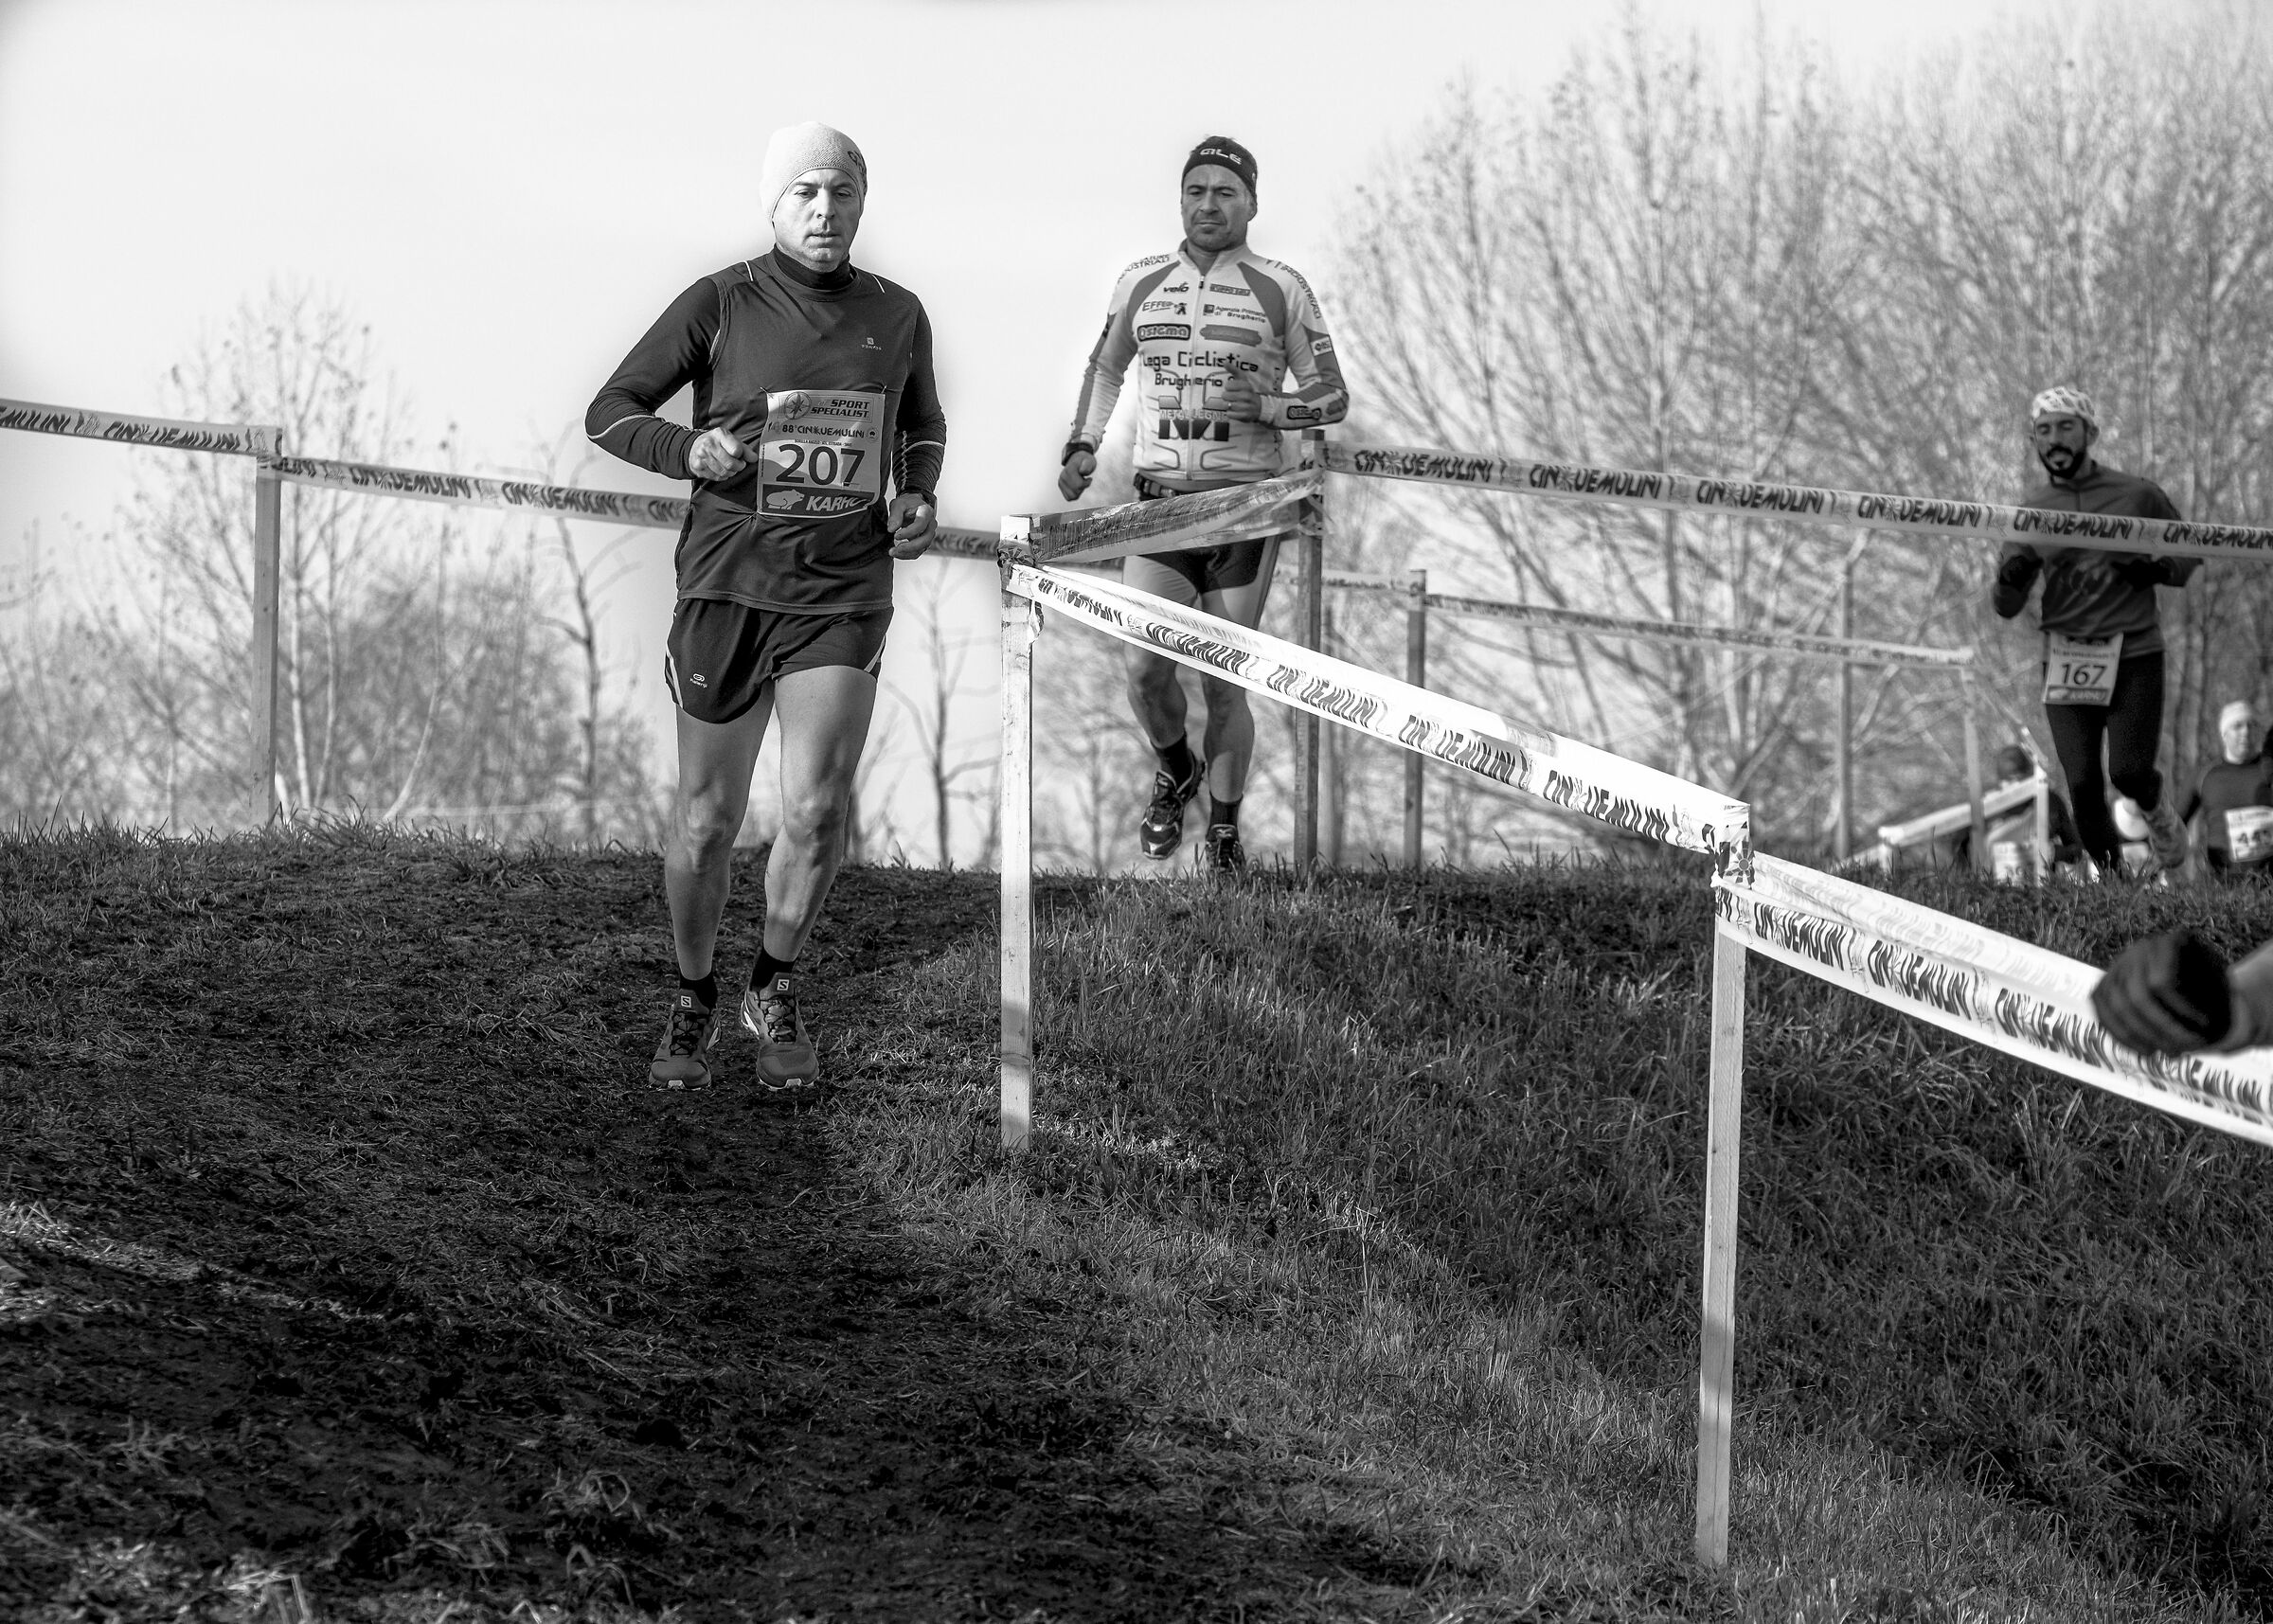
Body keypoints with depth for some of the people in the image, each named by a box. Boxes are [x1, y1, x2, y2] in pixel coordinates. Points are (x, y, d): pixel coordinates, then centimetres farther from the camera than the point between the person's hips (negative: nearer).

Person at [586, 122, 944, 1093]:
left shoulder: (896, 316, 7)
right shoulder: (721, 304, -4)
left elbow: (923, 429, 25)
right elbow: (610, 413, 1)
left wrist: (917, 501, 5)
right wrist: (690, 451, -18)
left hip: (845, 588, 2)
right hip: (728, 583, -2)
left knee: (816, 810, -8)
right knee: (708, 819, 4)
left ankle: (776, 994, 17)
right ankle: (693, 1005, 25)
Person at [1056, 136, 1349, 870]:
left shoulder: (1281, 290, 2)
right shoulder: (1141, 283, 10)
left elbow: (1332, 397, 4)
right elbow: (1105, 365, 27)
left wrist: (1265, 406, -14)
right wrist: (1082, 446, 13)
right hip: (1159, 502, 2)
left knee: (1225, 684, -1)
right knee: (1145, 665, -14)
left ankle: (1225, 835, 16)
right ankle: (1175, 772, 17)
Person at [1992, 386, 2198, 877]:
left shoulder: (2137, 495, 0)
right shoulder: (2031, 511, 5)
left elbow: (2192, 555, 13)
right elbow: (2006, 608, 5)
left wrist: (2160, 570, -9)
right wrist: (2010, 581, -19)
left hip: (2133, 655, -2)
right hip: (2065, 661, 2)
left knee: (2130, 772, -11)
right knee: (2083, 785, -6)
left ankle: (2156, 810, 24)